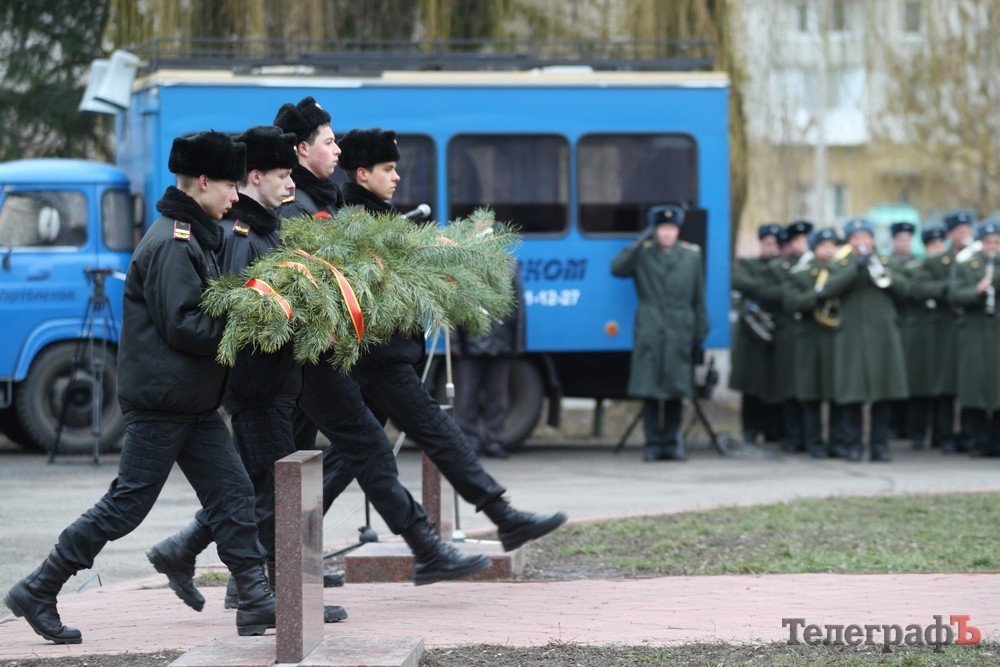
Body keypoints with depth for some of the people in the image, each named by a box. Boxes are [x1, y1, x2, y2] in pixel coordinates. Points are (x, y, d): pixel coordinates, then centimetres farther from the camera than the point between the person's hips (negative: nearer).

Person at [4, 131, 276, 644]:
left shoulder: (195, 238, 14)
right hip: (161, 402, -10)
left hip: (194, 404, 10)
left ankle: (257, 601, 6)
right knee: (125, 505, -4)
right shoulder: (170, 245, -18)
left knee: (233, 495, 5)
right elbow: (183, 327, -23)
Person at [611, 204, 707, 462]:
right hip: (649, 332, -2)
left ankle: (672, 443, 11)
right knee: (649, 390, -4)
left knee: (676, 390, 3)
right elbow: (617, 268, -12)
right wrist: (640, 243, -14)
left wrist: (700, 333, 9)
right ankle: (653, 444, 2)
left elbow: (699, 298, 13)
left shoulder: (692, 255, 11)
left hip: (679, 334, 2)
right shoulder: (642, 254, 6)